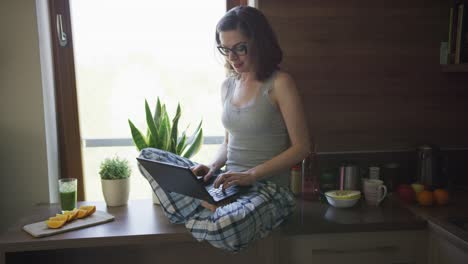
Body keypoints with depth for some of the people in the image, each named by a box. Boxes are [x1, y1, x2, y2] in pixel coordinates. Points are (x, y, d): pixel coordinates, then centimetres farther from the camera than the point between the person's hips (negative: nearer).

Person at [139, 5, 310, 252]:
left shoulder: (279, 83, -9)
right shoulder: (228, 85, 10)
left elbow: (301, 147, -11)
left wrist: (251, 174, -17)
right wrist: (212, 167, -3)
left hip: (267, 187, -6)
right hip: (229, 182, 6)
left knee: (223, 227, -38)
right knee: (149, 156, -2)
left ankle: (209, 211, -2)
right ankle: (211, 210, -14)